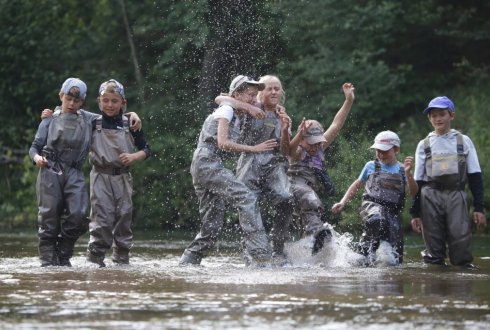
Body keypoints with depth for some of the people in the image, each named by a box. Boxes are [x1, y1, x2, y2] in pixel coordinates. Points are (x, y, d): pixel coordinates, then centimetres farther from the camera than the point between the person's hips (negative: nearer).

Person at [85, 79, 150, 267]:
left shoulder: (130, 125, 5)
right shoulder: (93, 123, 2)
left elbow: (146, 150, 10)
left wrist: (134, 156, -10)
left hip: (122, 176, 2)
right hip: (101, 176, -2)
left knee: (124, 216, 5)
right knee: (101, 217, -10)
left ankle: (122, 258, 14)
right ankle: (95, 258, -7)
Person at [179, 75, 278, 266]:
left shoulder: (237, 117, 24)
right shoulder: (226, 110, -4)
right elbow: (223, 143, -14)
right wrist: (254, 149, -12)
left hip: (212, 166, 10)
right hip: (206, 162, -10)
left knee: (212, 225, 8)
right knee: (246, 198, -22)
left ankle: (186, 264, 11)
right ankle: (260, 254, -30)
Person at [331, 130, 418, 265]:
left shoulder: (402, 169, 14)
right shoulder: (371, 166, 15)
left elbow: (414, 193, 1)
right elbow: (357, 185, 28)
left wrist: (408, 173, -13)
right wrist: (342, 202, 19)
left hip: (393, 212, 2)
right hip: (372, 204, -2)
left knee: (396, 258, -2)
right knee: (376, 219, -42)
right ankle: (366, 252, -30)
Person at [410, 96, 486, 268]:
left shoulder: (464, 141, 9)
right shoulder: (424, 145, 11)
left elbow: (475, 177, 8)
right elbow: (418, 181, 11)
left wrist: (479, 208, -1)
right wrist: (415, 213, 6)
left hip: (456, 195, -1)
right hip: (430, 196, 1)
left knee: (461, 242, -12)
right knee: (434, 246, 1)